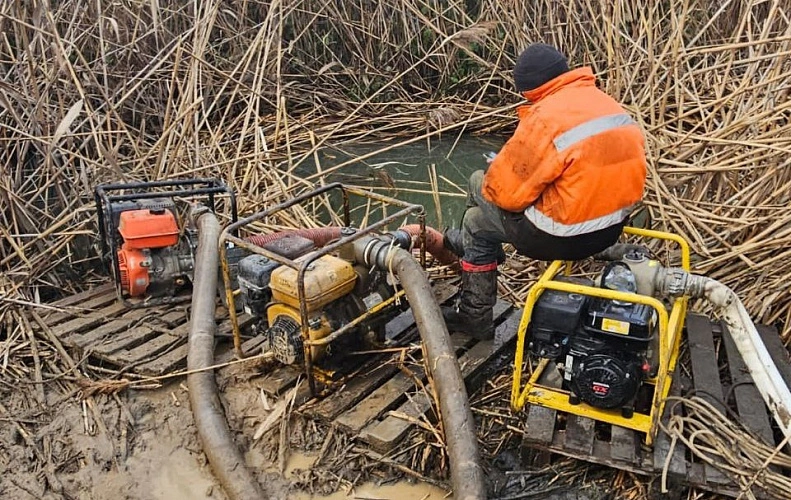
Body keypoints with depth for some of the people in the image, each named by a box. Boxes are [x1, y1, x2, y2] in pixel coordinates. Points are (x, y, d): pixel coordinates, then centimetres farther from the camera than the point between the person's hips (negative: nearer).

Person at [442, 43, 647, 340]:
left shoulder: (546, 117, -23)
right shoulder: (608, 103, 4)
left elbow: (504, 190, -20)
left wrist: (488, 184, 5)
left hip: (566, 235, -9)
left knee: (478, 222, 17)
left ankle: (474, 317, 32)